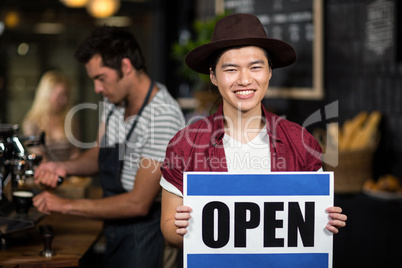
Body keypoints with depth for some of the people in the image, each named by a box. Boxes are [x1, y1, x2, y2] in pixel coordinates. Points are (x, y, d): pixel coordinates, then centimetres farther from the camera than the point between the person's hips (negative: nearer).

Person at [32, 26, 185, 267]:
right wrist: (65, 167, -5)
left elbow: (139, 203, -27)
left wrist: (67, 205, -21)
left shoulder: (163, 117, -27)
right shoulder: (115, 101, 0)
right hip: (115, 229, 8)